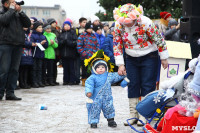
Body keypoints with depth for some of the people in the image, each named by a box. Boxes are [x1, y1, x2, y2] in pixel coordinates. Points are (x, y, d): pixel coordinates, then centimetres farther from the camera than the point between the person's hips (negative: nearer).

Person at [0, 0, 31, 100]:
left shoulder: (17, 15, 17)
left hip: (18, 45, 5)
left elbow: (28, 24, 9)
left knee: (14, 69, 4)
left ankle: (10, 93, 9)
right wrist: (12, 9, -6)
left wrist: (20, 11, 3)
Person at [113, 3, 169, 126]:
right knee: (132, 85, 3)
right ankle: (133, 114, 10)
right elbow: (117, 46, -3)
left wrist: (164, 58, -7)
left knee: (147, 85, -5)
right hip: (131, 59, 4)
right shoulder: (118, 25, -14)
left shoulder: (145, 23, -26)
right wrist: (120, 65, -6)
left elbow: (159, 40, -14)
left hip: (149, 57, -4)